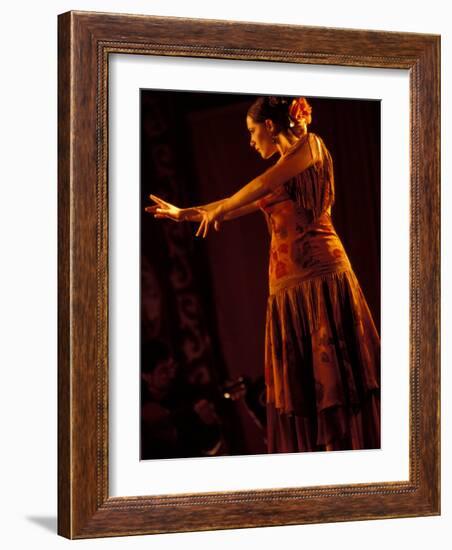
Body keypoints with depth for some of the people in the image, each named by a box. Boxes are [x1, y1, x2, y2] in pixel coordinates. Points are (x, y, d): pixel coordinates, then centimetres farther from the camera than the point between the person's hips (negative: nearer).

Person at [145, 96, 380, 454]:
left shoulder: (311, 145, 2)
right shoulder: (281, 170, 24)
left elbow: (263, 185, -10)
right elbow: (241, 205, 35)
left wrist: (217, 209, 4)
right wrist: (185, 213, 41)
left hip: (321, 276, -7)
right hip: (287, 287, 7)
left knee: (334, 376, -12)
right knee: (298, 387, 1)